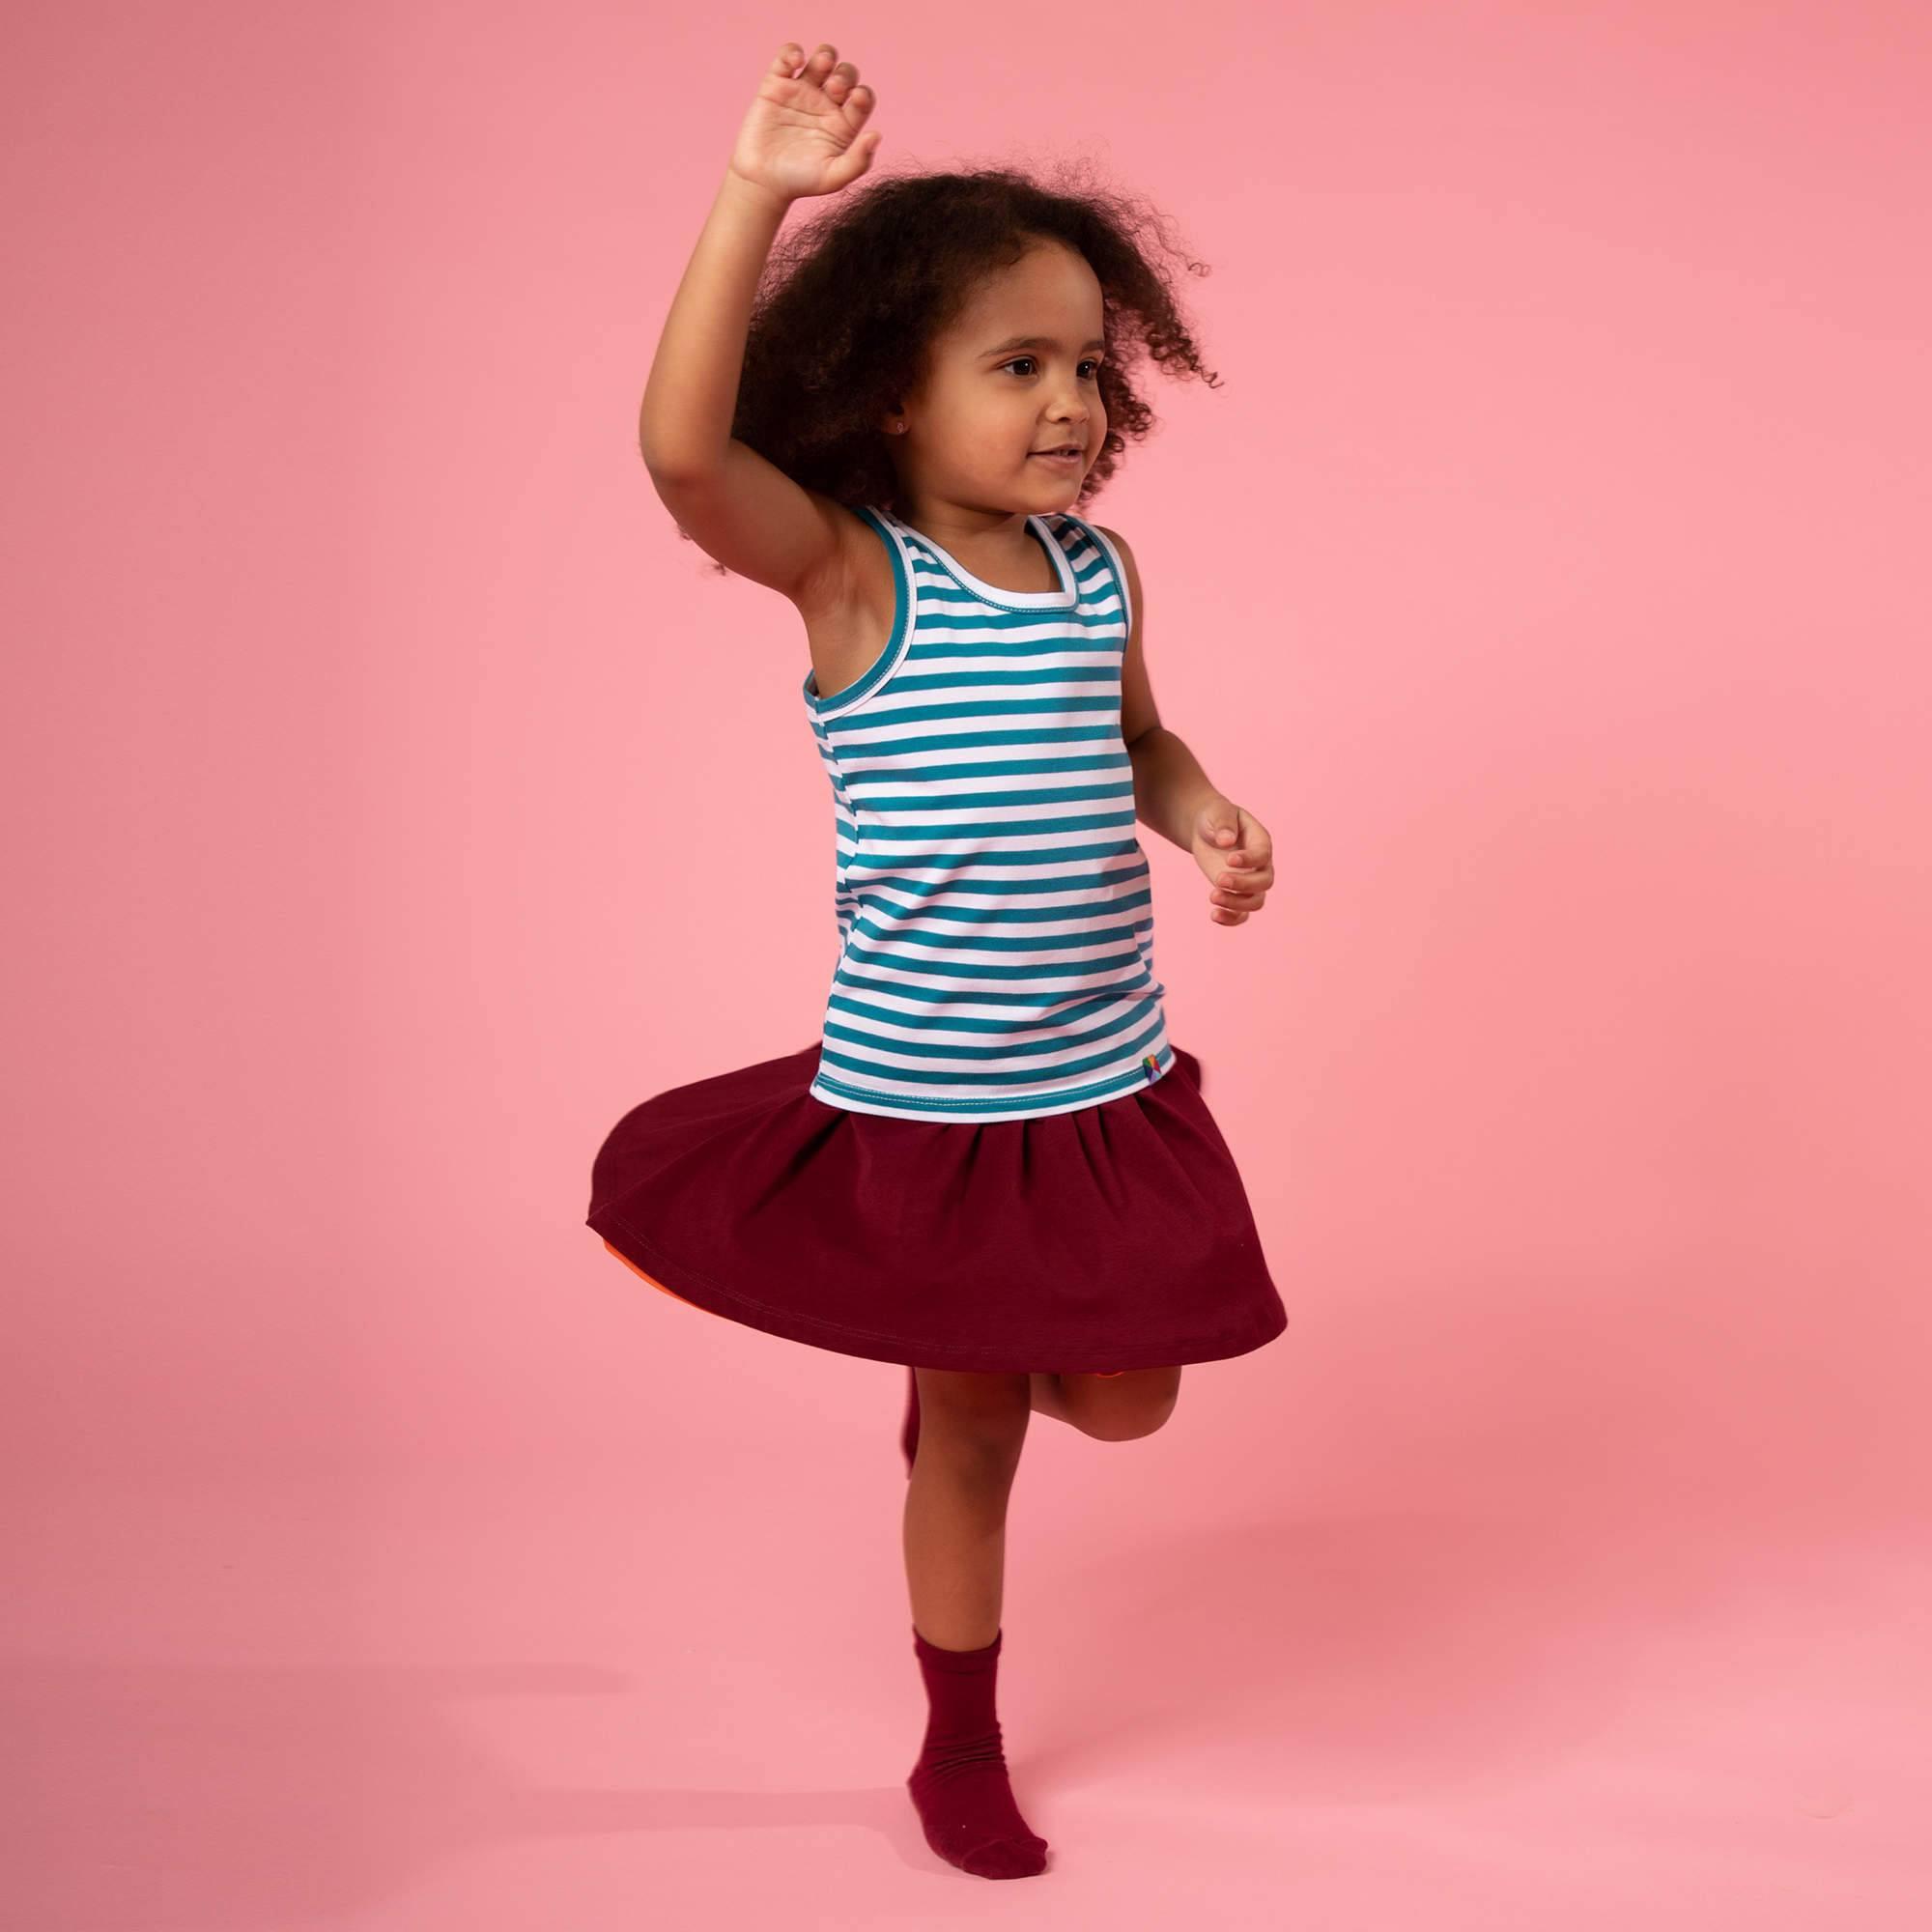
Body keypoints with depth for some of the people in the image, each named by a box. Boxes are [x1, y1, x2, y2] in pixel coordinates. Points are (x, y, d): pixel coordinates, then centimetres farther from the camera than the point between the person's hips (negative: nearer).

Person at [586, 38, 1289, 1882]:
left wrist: (1211, 821, -2)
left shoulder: (1101, 570, 1)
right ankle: (962, 1748, 36)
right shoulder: (848, 570, -14)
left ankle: (961, 1364, 48)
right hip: (918, 1099, -4)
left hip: (1111, 1088, 4)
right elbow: (683, 446, -32)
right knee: (968, 1436, 11)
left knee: (1122, 1402, 14)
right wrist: (759, 195, -38)